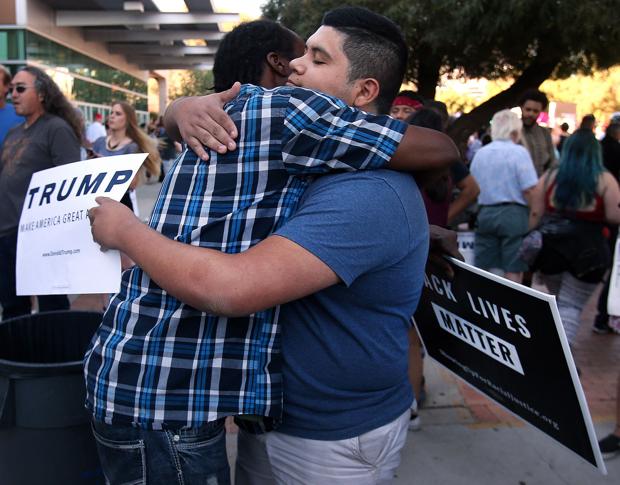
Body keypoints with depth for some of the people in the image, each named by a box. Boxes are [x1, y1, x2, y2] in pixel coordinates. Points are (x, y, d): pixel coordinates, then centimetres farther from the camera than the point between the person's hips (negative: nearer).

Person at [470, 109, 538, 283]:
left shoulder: (480, 153, 8)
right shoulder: (519, 152, -8)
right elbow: (529, 190, -13)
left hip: (485, 213, 5)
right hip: (513, 213, -5)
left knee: (483, 270, 9)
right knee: (513, 270, 2)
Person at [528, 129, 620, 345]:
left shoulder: (549, 176, 4)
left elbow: (535, 214, 3)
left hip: (551, 246, 3)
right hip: (587, 251, -3)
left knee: (556, 300, 23)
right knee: (571, 306, 3)